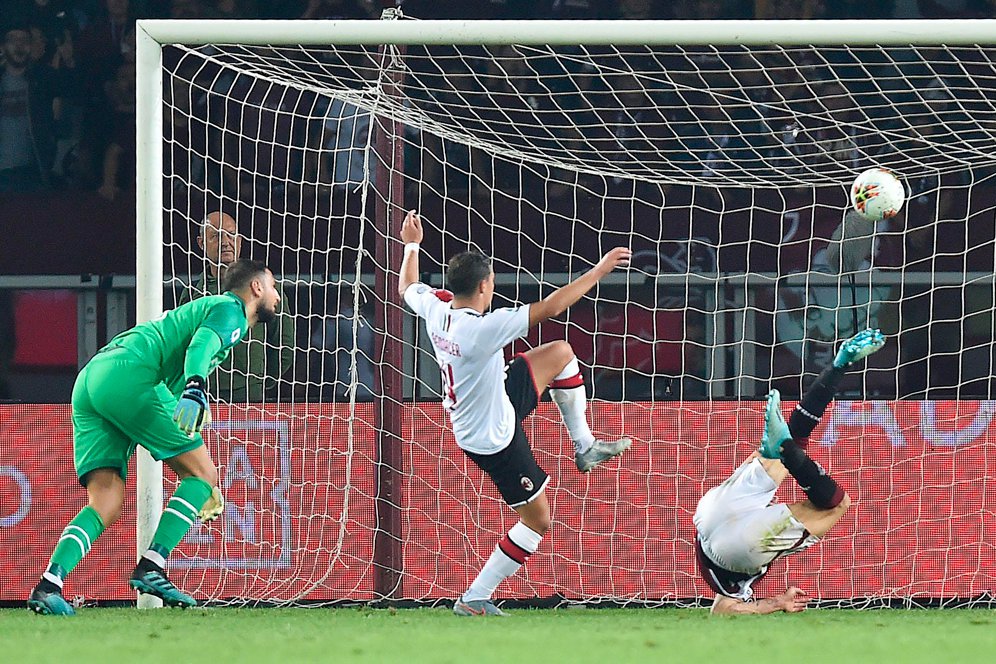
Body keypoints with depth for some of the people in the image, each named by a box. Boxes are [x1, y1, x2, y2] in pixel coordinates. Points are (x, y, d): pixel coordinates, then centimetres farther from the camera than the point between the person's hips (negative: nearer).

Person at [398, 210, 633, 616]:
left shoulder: (435, 309, -14)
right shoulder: (481, 330, -36)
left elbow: (407, 288, 11)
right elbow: (549, 308, -36)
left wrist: (411, 245, 28)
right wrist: (600, 270, -30)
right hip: (495, 439, -8)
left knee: (560, 353, 14)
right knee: (537, 521, 6)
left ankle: (584, 446, 26)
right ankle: (473, 600, 10)